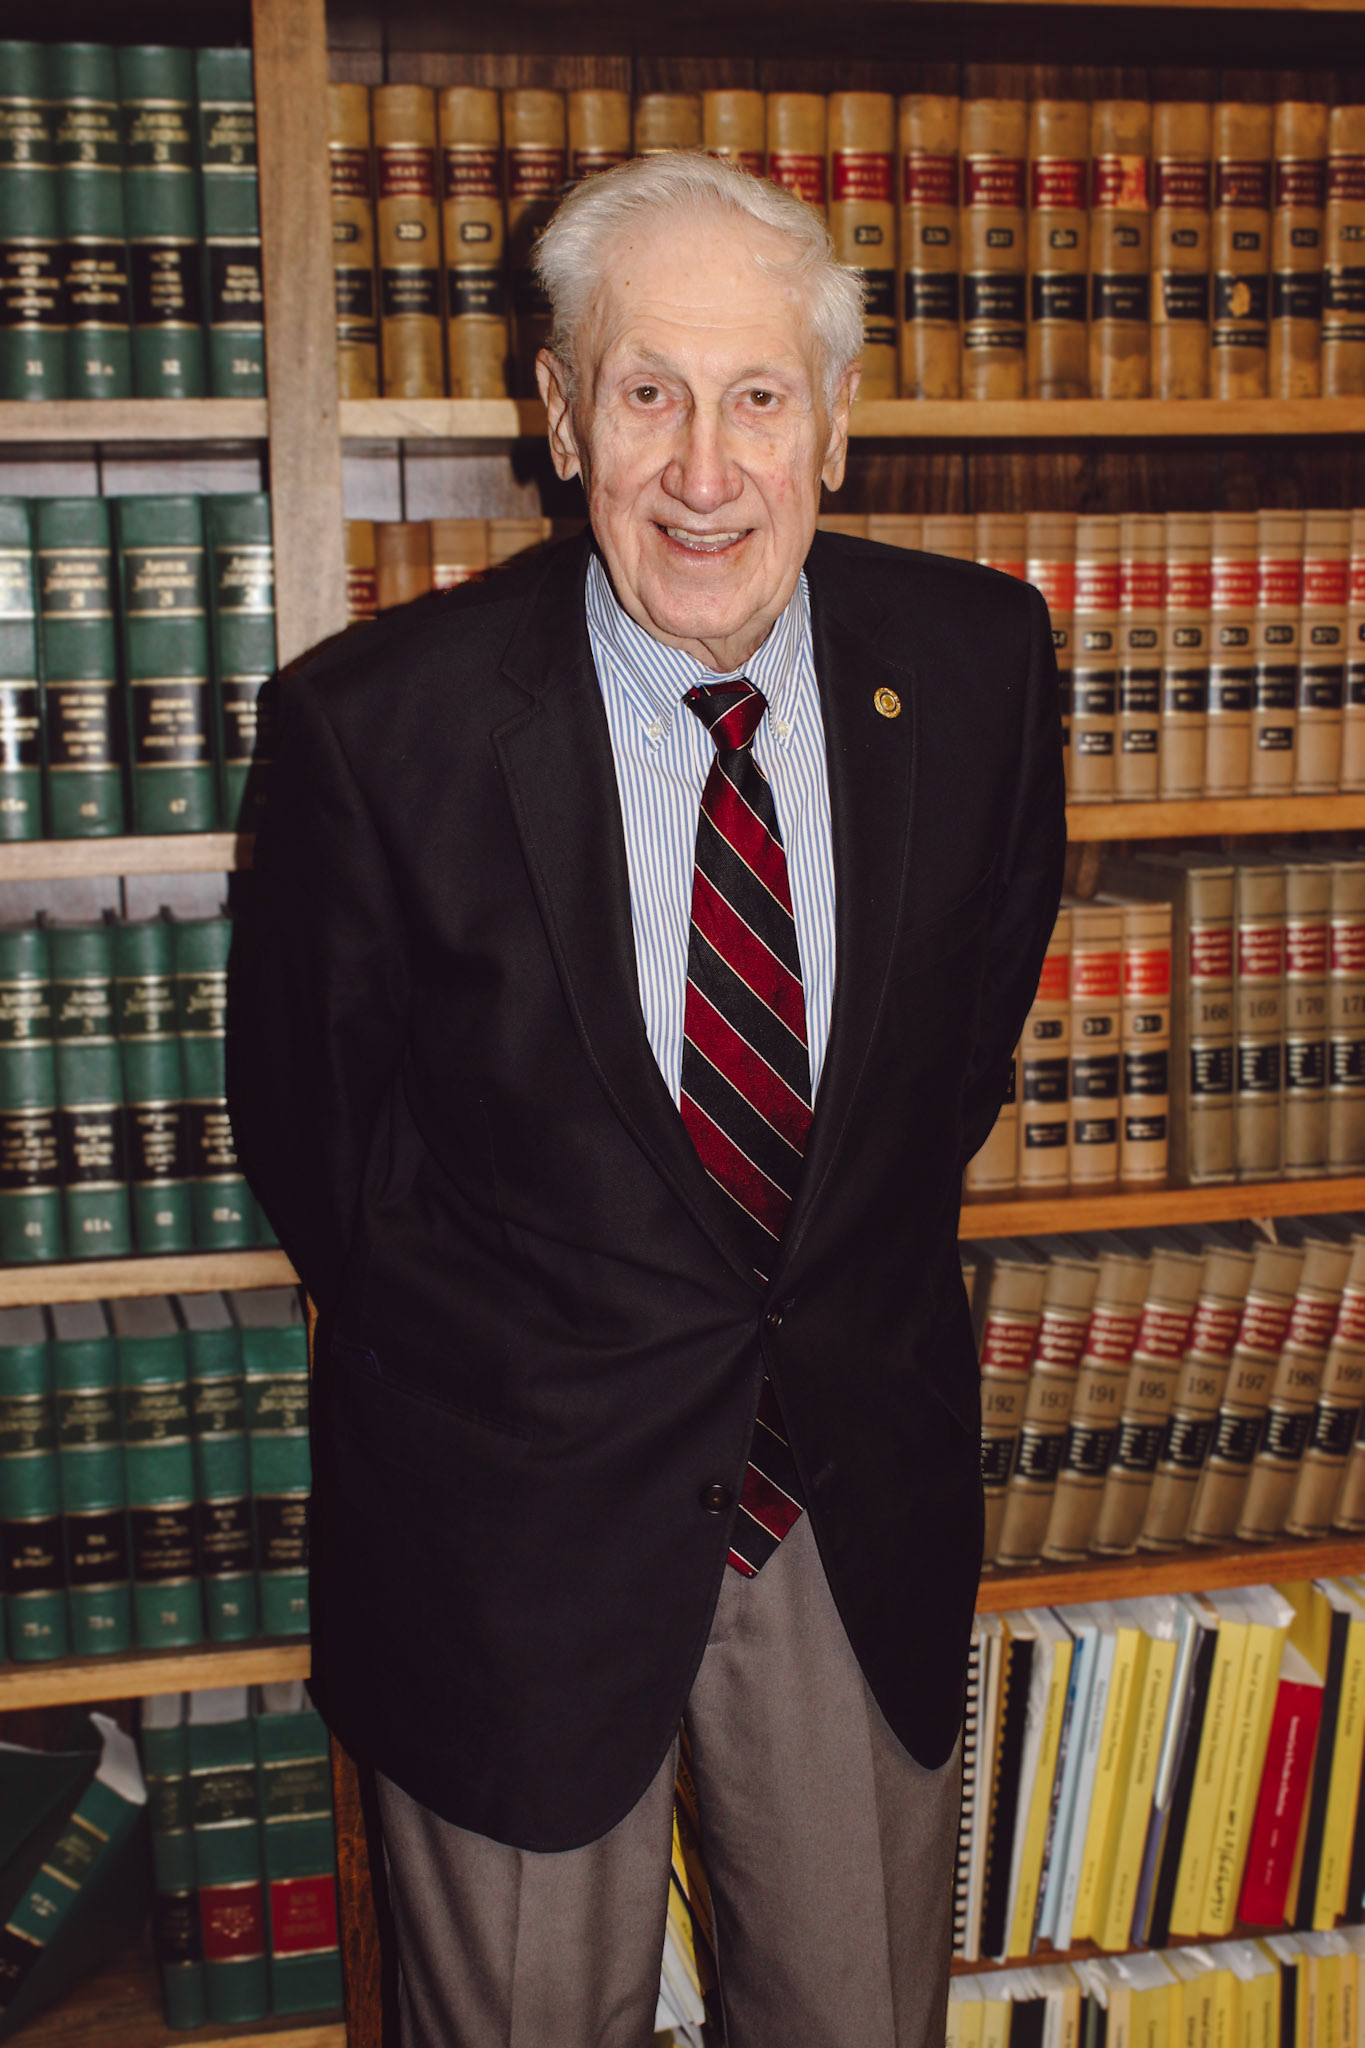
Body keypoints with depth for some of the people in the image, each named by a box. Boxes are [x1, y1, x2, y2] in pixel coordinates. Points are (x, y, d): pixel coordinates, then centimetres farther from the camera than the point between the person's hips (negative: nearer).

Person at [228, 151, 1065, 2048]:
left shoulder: (976, 660, -8)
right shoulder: (383, 719, -17)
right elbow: (304, 1111, -2)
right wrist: (474, 1345, 6)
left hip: (867, 1495, 3)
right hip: (518, 1504, -2)